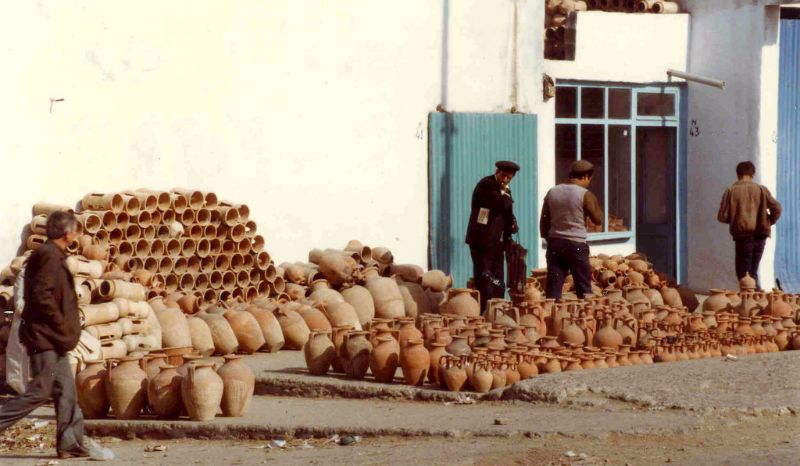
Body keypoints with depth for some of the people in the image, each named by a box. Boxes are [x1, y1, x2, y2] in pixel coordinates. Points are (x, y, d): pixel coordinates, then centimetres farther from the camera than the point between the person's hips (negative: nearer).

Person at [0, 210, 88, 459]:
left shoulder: (52, 255, 16)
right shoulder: (50, 256, -14)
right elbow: (43, 296, -22)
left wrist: (66, 330, 16)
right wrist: (63, 327, -17)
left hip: (53, 338, 10)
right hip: (46, 336, -10)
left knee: (66, 391, 8)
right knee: (40, 391, -9)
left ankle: (70, 443, 8)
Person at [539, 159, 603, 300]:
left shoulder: (552, 192, 7)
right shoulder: (585, 195, -8)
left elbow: (544, 221, 10)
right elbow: (598, 219, -2)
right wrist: (594, 202, 10)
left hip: (555, 243, 4)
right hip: (576, 245, -4)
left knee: (553, 288, 3)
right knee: (584, 288, 5)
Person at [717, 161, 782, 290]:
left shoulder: (731, 191, -2)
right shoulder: (761, 190, 3)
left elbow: (722, 217, -3)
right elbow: (776, 208, -6)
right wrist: (769, 222, 11)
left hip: (743, 235, -3)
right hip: (760, 235, 3)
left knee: (743, 273, 3)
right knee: (753, 271, 16)